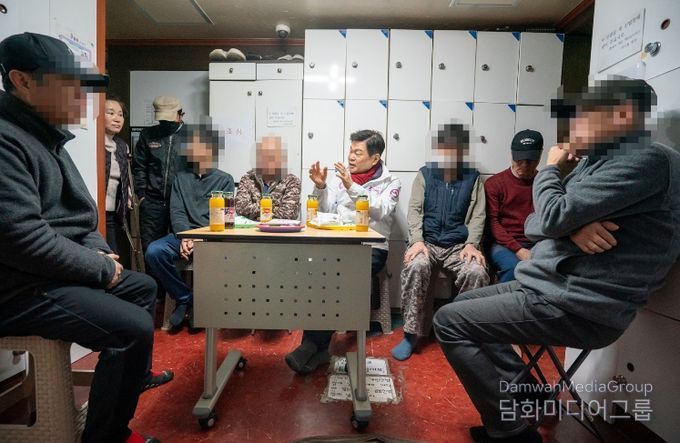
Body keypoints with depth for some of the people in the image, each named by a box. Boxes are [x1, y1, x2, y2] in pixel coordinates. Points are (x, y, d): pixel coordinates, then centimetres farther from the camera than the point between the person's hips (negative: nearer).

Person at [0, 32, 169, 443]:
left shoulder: (46, 136, 13)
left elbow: (72, 213, 19)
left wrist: (100, 252, 3)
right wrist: (102, 268, -17)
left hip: (58, 272, 11)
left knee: (143, 286, 20)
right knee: (133, 327, -22)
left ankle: (134, 376, 39)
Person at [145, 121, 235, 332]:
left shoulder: (224, 179, 10)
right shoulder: (181, 178, 18)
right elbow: (177, 212, 7)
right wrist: (185, 237, -13)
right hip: (184, 234, 3)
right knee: (153, 251, -26)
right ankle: (184, 298, -6)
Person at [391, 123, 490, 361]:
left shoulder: (472, 177, 9)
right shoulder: (424, 174, 8)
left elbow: (478, 215, 4)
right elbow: (414, 209, 1)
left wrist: (472, 244, -13)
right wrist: (417, 240, -15)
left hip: (459, 245, 1)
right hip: (427, 242, 0)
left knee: (477, 273, -30)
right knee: (416, 267, -32)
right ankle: (411, 334, -18)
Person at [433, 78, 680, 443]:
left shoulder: (647, 159, -15)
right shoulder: (593, 161, 14)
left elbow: (553, 216, -22)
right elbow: (535, 224, 9)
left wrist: (550, 168, -2)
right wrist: (572, 227, -14)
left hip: (578, 307, -10)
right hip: (553, 287, 10)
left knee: (448, 321, -9)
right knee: (465, 304, 19)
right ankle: (526, 393, 17)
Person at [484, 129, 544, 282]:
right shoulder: (494, 183, 4)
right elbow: (492, 222, -3)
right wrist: (518, 250, -13)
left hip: (537, 245, 3)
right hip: (504, 244, -2)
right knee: (514, 269, -33)